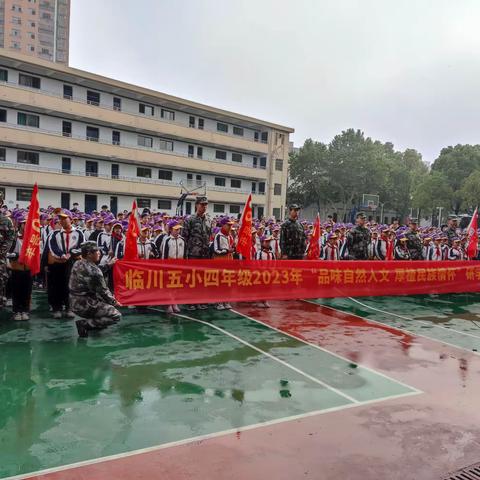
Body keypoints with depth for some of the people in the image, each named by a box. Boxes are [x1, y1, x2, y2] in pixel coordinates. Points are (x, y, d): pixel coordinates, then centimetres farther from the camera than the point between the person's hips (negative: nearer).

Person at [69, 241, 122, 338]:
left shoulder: (77, 264, 3)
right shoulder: (93, 271, -23)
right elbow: (103, 291, -15)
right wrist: (114, 302, 0)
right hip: (84, 306, -10)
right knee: (117, 316, -7)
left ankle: (96, 322, 19)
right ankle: (84, 323, -8)